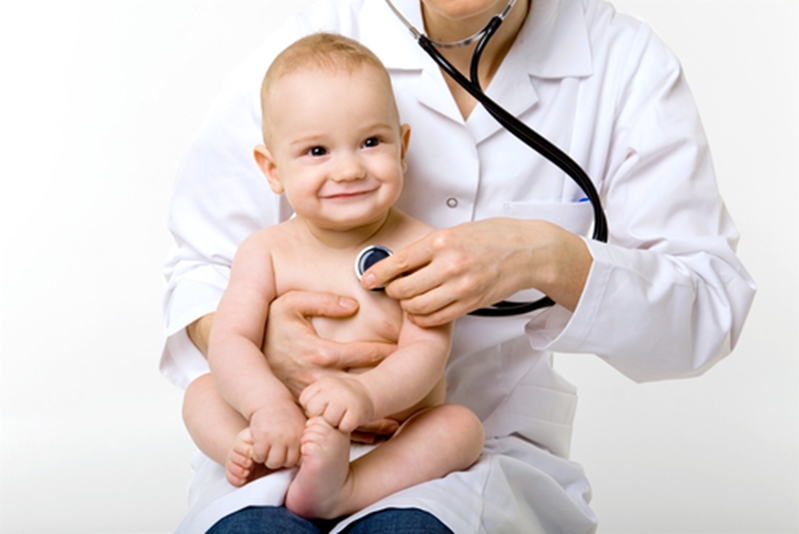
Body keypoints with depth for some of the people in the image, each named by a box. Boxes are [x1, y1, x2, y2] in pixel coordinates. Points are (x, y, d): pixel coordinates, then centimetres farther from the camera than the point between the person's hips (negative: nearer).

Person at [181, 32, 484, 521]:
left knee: (463, 424, -26)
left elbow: (426, 351, -18)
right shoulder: (266, 252, -2)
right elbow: (230, 340, -12)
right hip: (294, 429, 2)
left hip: (394, 445, -2)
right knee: (202, 392, -11)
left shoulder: (418, 248, -9)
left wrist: (366, 394, -41)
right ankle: (260, 458, -38)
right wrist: (267, 404, -34)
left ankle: (342, 491, -44)